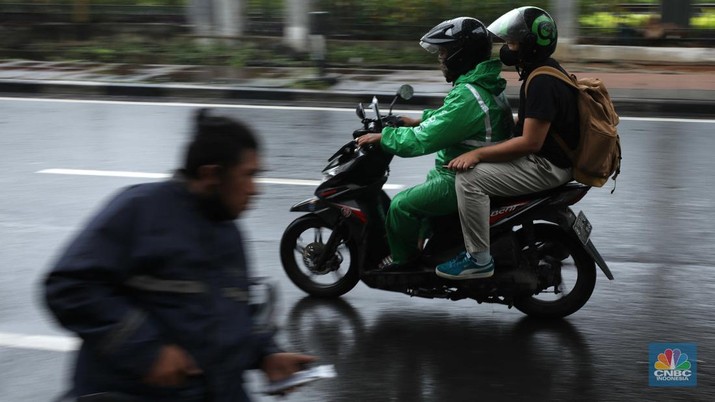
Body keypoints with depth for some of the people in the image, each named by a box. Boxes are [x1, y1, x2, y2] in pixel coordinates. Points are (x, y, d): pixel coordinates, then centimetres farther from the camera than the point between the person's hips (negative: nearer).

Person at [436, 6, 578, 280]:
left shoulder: (543, 82, -22)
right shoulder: (543, 71, 11)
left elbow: (531, 142, -26)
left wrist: (478, 154, -24)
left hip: (546, 166, -11)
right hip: (543, 158, 11)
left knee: (469, 177, -21)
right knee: (479, 166, 22)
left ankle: (479, 260, -15)